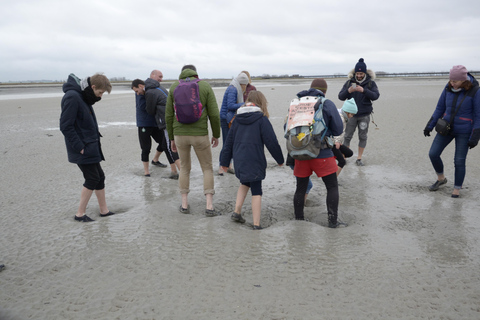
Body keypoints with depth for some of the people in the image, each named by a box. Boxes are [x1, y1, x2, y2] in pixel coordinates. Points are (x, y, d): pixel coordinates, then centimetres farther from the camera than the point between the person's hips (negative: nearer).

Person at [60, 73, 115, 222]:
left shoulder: (84, 96, 11)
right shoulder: (72, 97, -18)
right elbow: (65, 126, -21)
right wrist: (80, 147, -20)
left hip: (91, 147, 9)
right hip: (83, 149, -9)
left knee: (100, 177, 13)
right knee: (92, 179, -3)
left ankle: (104, 210, 24)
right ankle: (80, 213, 10)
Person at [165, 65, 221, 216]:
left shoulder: (174, 87, 6)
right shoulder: (205, 86, 0)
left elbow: (169, 115, 5)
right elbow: (214, 114, -5)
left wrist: (172, 138, 14)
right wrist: (216, 135, 8)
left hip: (180, 134, 2)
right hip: (200, 134, -2)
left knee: (185, 168, 19)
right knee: (207, 169, 11)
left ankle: (184, 204, 20)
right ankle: (209, 206, 3)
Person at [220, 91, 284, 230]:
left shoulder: (238, 119, 8)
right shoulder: (261, 119, -7)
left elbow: (229, 141, 11)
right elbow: (271, 142, -7)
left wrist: (225, 161, 16)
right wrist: (280, 159, 6)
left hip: (239, 160, 5)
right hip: (254, 161, -5)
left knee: (245, 183, 27)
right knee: (256, 191, 4)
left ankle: (237, 212, 18)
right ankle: (256, 224, 5)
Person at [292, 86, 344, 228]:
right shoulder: (327, 104, -4)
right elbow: (338, 130, -4)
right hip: (322, 154, -4)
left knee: (300, 188, 12)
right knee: (332, 187, 9)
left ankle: (298, 220, 21)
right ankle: (333, 220, 11)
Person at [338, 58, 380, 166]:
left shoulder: (370, 83, -1)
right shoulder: (349, 82, 1)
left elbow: (375, 96, -14)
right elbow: (340, 97, -3)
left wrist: (364, 90, -28)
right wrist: (348, 91, -23)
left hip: (364, 115, 0)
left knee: (363, 137, 6)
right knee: (347, 136, 2)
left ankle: (359, 158, 16)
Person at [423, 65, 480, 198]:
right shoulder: (448, 88, -6)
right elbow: (440, 108, 4)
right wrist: (429, 126, 0)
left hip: (464, 132, -4)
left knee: (459, 161, 0)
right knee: (433, 154, 0)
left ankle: (457, 189, 18)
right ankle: (441, 178, 25)